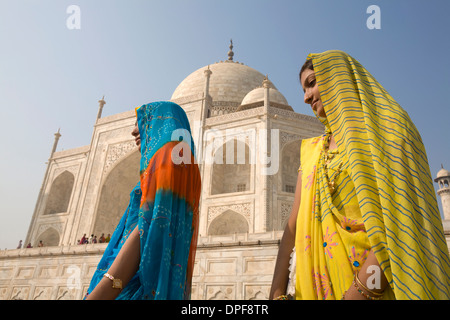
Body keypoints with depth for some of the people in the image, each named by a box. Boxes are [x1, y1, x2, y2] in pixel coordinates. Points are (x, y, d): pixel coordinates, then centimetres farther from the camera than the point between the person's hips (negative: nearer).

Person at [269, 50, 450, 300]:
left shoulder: (385, 129, -3)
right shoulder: (311, 150, 12)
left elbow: (399, 223, -16)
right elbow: (294, 228, 4)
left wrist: (359, 291, -23)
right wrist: (277, 293, -6)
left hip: (375, 289, -4)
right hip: (315, 285, 5)